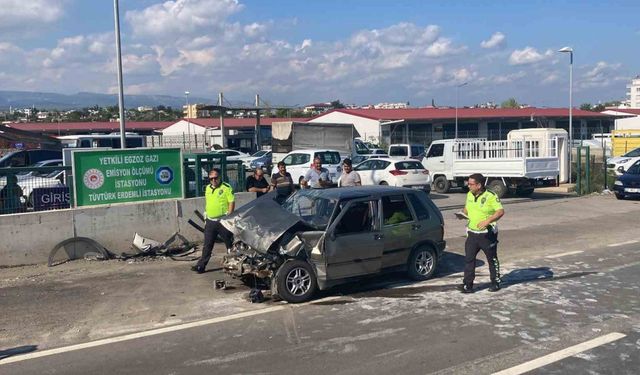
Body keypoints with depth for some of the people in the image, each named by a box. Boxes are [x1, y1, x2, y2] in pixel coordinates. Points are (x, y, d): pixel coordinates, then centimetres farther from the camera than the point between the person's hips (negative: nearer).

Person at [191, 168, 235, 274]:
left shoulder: (226, 187, -8)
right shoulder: (208, 188, 13)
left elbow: (232, 202, -11)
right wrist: (206, 215, 17)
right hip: (210, 221, 6)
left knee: (229, 244, 7)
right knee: (207, 245, 7)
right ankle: (201, 266, 9)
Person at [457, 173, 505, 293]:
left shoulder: (491, 196, -14)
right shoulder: (469, 195, 6)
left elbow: (500, 211, -17)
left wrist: (487, 221, -28)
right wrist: (463, 213, -3)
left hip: (487, 234, -5)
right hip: (472, 233, 6)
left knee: (492, 259, 10)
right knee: (469, 259, -1)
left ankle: (495, 283, 25)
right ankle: (468, 285, 2)